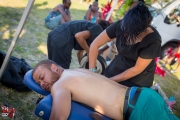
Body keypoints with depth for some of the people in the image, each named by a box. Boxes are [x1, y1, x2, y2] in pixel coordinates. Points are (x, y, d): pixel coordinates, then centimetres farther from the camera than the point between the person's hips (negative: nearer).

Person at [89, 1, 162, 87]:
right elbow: (95, 45, -17)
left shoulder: (153, 40, -30)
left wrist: (110, 80, -20)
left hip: (139, 78, -3)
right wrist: (91, 71, -23)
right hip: (118, 65, 3)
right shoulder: (120, 25, -23)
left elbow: (137, 69, -22)